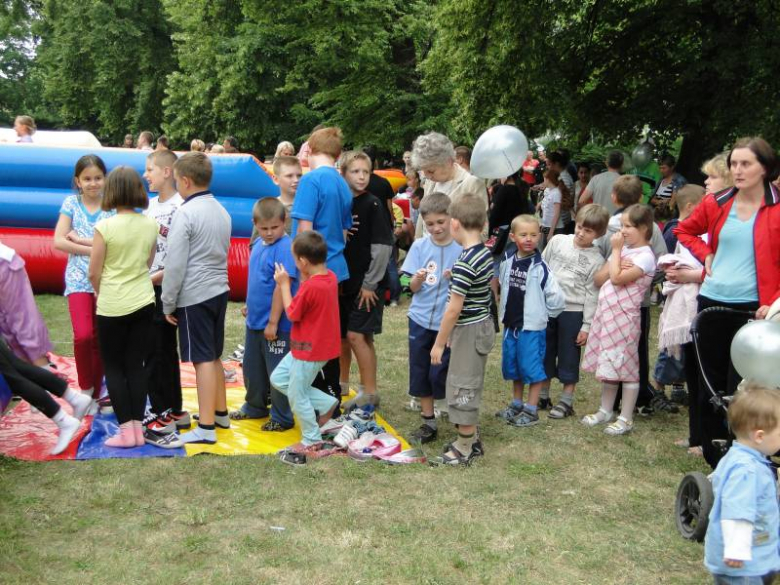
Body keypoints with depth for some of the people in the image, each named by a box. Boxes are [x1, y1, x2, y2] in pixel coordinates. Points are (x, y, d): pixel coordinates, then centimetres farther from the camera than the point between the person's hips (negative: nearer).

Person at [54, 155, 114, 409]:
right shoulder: (71, 203, 3)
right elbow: (59, 242, -5)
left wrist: (80, 240, -12)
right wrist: (95, 249, -12)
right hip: (79, 279, 0)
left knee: (99, 340, 7)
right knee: (83, 336, -18)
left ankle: (94, 395, 20)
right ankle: (85, 388, 3)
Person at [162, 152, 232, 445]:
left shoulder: (185, 213, -14)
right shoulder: (221, 211, 11)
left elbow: (175, 265, -15)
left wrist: (168, 303, -7)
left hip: (194, 296, -8)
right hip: (218, 291, 8)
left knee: (203, 360, -5)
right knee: (213, 356, 18)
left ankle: (206, 428, -1)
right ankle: (220, 413, 28)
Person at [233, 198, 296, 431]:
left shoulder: (285, 248, -20)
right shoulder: (259, 245, 5)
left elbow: (282, 287, -23)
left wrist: (273, 322, -22)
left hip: (276, 325, -8)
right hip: (255, 321, 8)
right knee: (252, 368, 21)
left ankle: (282, 418, 18)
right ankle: (255, 407, 39)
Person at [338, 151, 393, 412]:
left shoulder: (372, 204, -10)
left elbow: (383, 246, -13)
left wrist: (370, 283, -13)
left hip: (367, 283, -5)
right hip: (343, 280, 6)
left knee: (357, 335, -9)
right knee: (342, 335, 14)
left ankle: (369, 393, 2)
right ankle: (342, 384, 33)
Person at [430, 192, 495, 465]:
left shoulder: (464, 264, -24)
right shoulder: (486, 254, 4)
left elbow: (454, 308, -22)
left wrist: (439, 343, -14)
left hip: (469, 330, -9)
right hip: (483, 325, 9)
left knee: (463, 387, 3)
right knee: (470, 386, 20)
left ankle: (464, 449, 14)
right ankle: (471, 439, 32)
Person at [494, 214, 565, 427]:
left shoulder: (540, 267, -17)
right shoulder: (507, 261, 0)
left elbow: (556, 297, -16)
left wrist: (544, 314, -5)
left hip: (532, 327, -6)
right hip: (510, 324, 6)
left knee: (531, 367, 2)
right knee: (512, 366, 17)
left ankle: (531, 411, 13)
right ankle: (516, 404, 33)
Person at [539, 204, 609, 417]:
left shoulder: (596, 260, -7)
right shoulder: (558, 241, 1)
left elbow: (592, 295, -6)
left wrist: (587, 326, -7)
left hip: (573, 311, -3)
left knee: (568, 358, 5)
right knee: (545, 353, 13)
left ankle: (566, 401, 18)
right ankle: (543, 396, 28)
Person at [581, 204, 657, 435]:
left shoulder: (645, 256, -13)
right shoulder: (623, 249, 13)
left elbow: (617, 278, -23)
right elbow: (599, 280, 11)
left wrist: (616, 251, -11)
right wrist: (614, 266, -7)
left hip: (623, 317, -8)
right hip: (605, 313, 8)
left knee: (626, 367, -2)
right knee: (607, 365, 16)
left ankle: (626, 419, 6)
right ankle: (605, 411, 28)